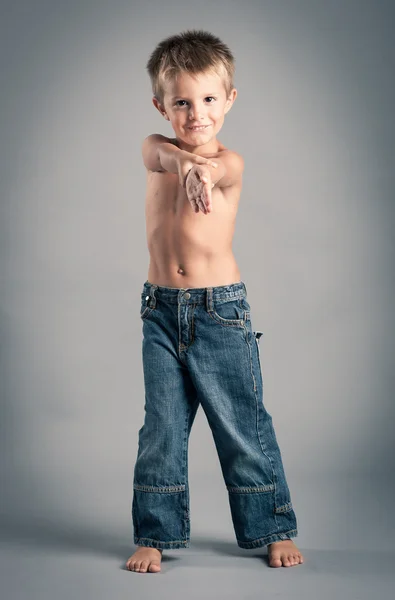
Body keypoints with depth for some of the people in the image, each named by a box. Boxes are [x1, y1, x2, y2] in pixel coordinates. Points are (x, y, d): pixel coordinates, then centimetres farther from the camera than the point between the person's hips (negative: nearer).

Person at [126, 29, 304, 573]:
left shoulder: (229, 163, -4)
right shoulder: (157, 150, 5)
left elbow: (214, 170, -28)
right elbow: (157, 152, -20)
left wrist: (199, 169, -54)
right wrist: (186, 163, -45)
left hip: (221, 309, -3)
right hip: (161, 309, 3)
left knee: (243, 424, 5)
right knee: (161, 427, 6)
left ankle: (273, 528, 20)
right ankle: (155, 533, 19)